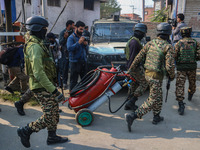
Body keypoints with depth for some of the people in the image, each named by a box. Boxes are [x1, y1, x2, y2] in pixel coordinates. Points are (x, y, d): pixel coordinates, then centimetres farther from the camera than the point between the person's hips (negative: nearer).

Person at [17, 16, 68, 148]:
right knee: (49, 118, -2)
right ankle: (25, 131, 16)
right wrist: (54, 91, -26)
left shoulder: (37, 44, 14)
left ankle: (52, 137, 31)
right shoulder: (35, 47, -20)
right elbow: (39, 74, -27)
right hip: (42, 88, -10)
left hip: (47, 86, 10)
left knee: (54, 112, 17)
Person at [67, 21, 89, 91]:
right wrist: (78, 42, -22)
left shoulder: (82, 37, 15)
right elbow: (69, 48, -20)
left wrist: (86, 44, -3)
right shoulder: (71, 38, -5)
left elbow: (87, 50, 18)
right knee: (74, 80, -1)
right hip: (75, 62, -6)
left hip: (83, 61, 6)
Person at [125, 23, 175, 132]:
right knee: (152, 101, 0)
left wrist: (130, 70, 13)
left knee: (158, 97, 24)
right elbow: (169, 66, -17)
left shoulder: (150, 43, 3)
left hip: (147, 74, 7)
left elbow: (138, 58, 4)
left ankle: (156, 117, 37)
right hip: (156, 77, -7)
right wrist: (172, 76, 3)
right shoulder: (168, 47, -12)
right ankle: (132, 116, -11)